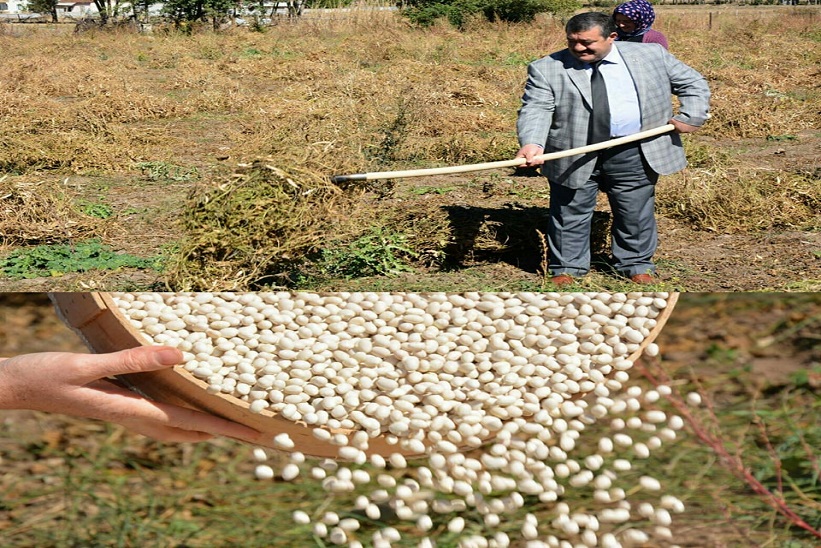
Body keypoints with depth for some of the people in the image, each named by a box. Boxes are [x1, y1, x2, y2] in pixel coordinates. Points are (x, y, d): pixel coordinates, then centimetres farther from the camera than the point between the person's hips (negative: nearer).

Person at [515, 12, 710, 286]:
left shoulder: (651, 55, 2)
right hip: (573, 156, -1)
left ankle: (637, 264, 31)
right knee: (570, 215, 7)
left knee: (636, 213, 12)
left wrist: (690, 117, -4)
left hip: (634, 154, 1)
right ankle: (566, 268, 25)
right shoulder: (547, 68, -3)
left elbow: (693, 83, 10)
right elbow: (535, 110, -14)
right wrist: (532, 143, -32)